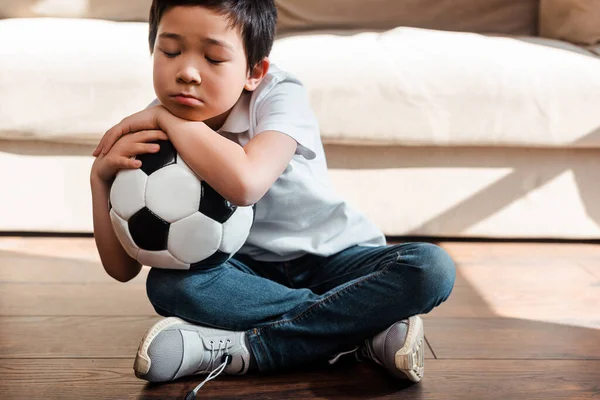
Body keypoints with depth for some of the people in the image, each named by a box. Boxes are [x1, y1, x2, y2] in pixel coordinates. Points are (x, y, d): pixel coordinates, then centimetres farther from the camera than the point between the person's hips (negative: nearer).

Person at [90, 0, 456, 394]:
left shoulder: (281, 95, -20)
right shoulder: (151, 134, -10)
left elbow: (245, 182, -43)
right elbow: (123, 268, -10)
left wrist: (165, 117, -32)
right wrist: (102, 176, -23)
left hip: (331, 258, -1)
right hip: (247, 272, 2)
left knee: (431, 267, -29)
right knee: (166, 284, -30)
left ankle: (240, 349, -30)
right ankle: (362, 332, -26)